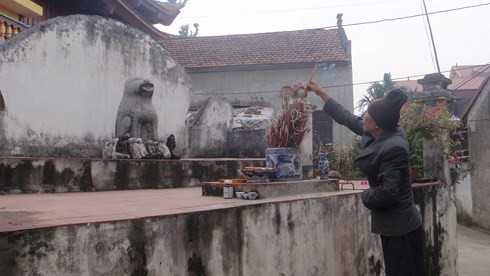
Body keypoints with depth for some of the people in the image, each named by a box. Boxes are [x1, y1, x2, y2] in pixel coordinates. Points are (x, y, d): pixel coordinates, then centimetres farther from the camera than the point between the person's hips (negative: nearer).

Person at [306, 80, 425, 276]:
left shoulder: (394, 148, -27)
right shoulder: (380, 134, 1)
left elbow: (388, 192, -29)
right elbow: (349, 118, 13)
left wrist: (366, 195, -8)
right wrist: (320, 92, 19)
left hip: (401, 228, -9)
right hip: (393, 225, 9)